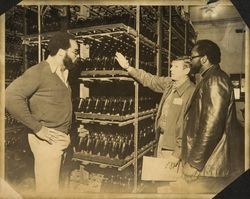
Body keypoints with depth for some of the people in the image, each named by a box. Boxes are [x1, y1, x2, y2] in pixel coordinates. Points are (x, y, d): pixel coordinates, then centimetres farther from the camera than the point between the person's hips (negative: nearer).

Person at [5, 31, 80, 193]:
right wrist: (38, 128, -22)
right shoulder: (39, 72, -15)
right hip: (48, 140, -8)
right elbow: (11, 97, -25)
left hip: (61, 137, 8)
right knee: (48, 188, 2)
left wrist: (66, 133, 7)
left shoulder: (63, 73, 11)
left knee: (54, 185, 20)